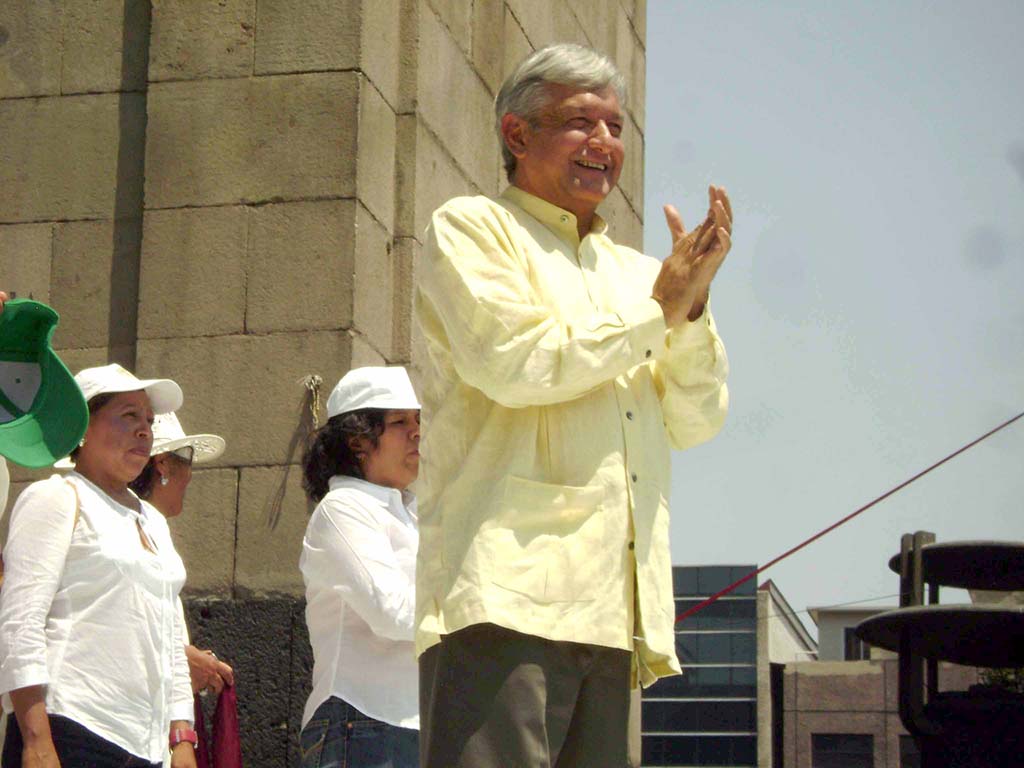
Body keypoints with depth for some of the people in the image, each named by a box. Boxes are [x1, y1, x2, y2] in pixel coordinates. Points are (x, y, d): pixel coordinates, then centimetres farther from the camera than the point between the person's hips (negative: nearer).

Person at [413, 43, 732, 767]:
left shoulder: (634, 271, 25)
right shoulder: (470, 228, 8)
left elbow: (696, 422, 17)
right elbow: (515, 364, -9)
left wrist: (693, 305, 1)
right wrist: (656, 309, 1)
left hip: (616, 610, 7)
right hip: (509, 590, -6)